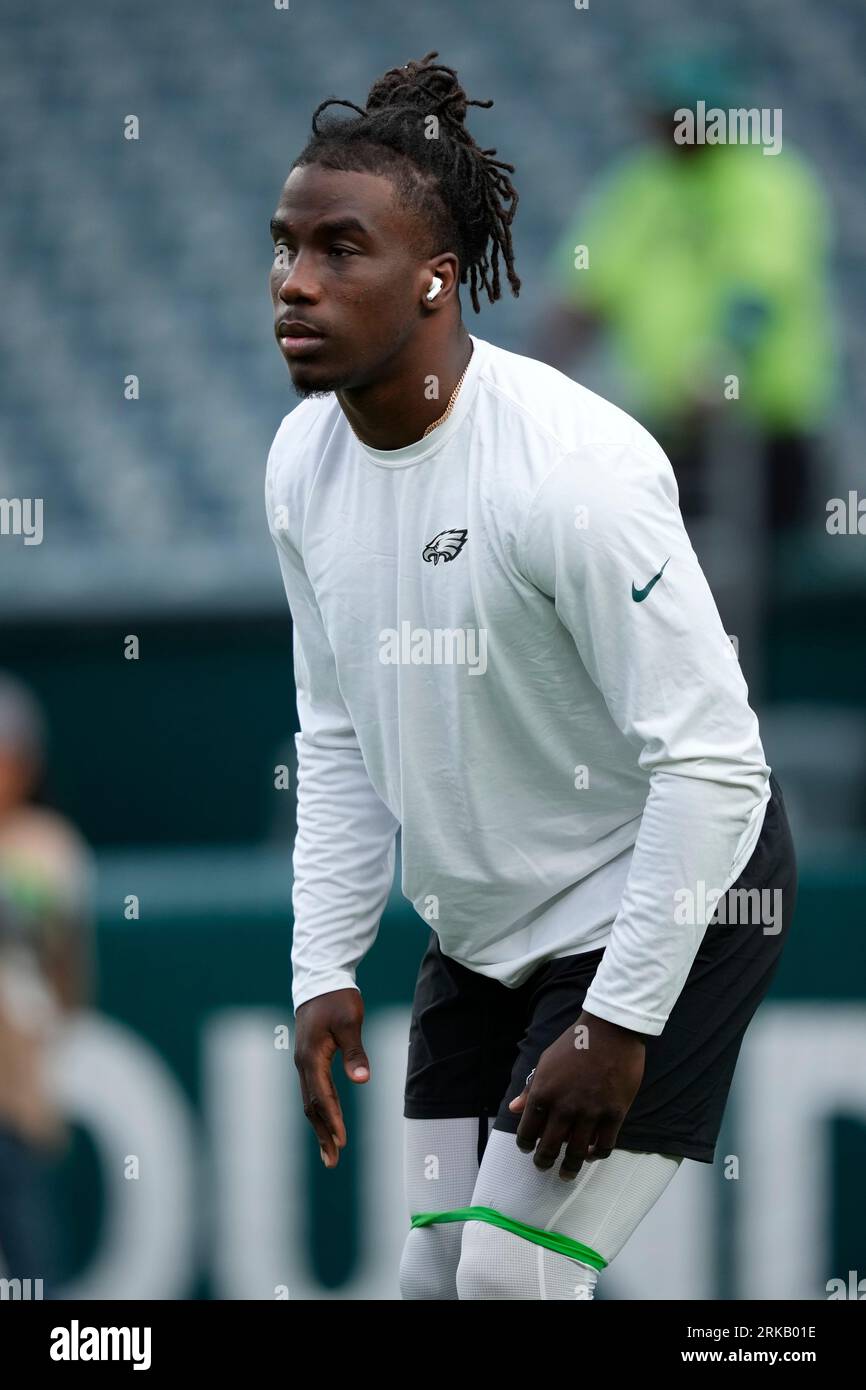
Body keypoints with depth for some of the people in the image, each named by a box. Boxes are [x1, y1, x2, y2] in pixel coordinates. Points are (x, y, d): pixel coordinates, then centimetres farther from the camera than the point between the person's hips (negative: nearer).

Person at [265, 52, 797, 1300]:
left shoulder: (574, 467, -27)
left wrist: (619, 1025, -24)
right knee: (439, 1277, 9)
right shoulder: (304, 460, -3)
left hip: (664, 913, -8)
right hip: (482, 926, 8)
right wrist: (325, 970, 1)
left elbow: (710, 761, -25)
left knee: (514, 1277, -14)